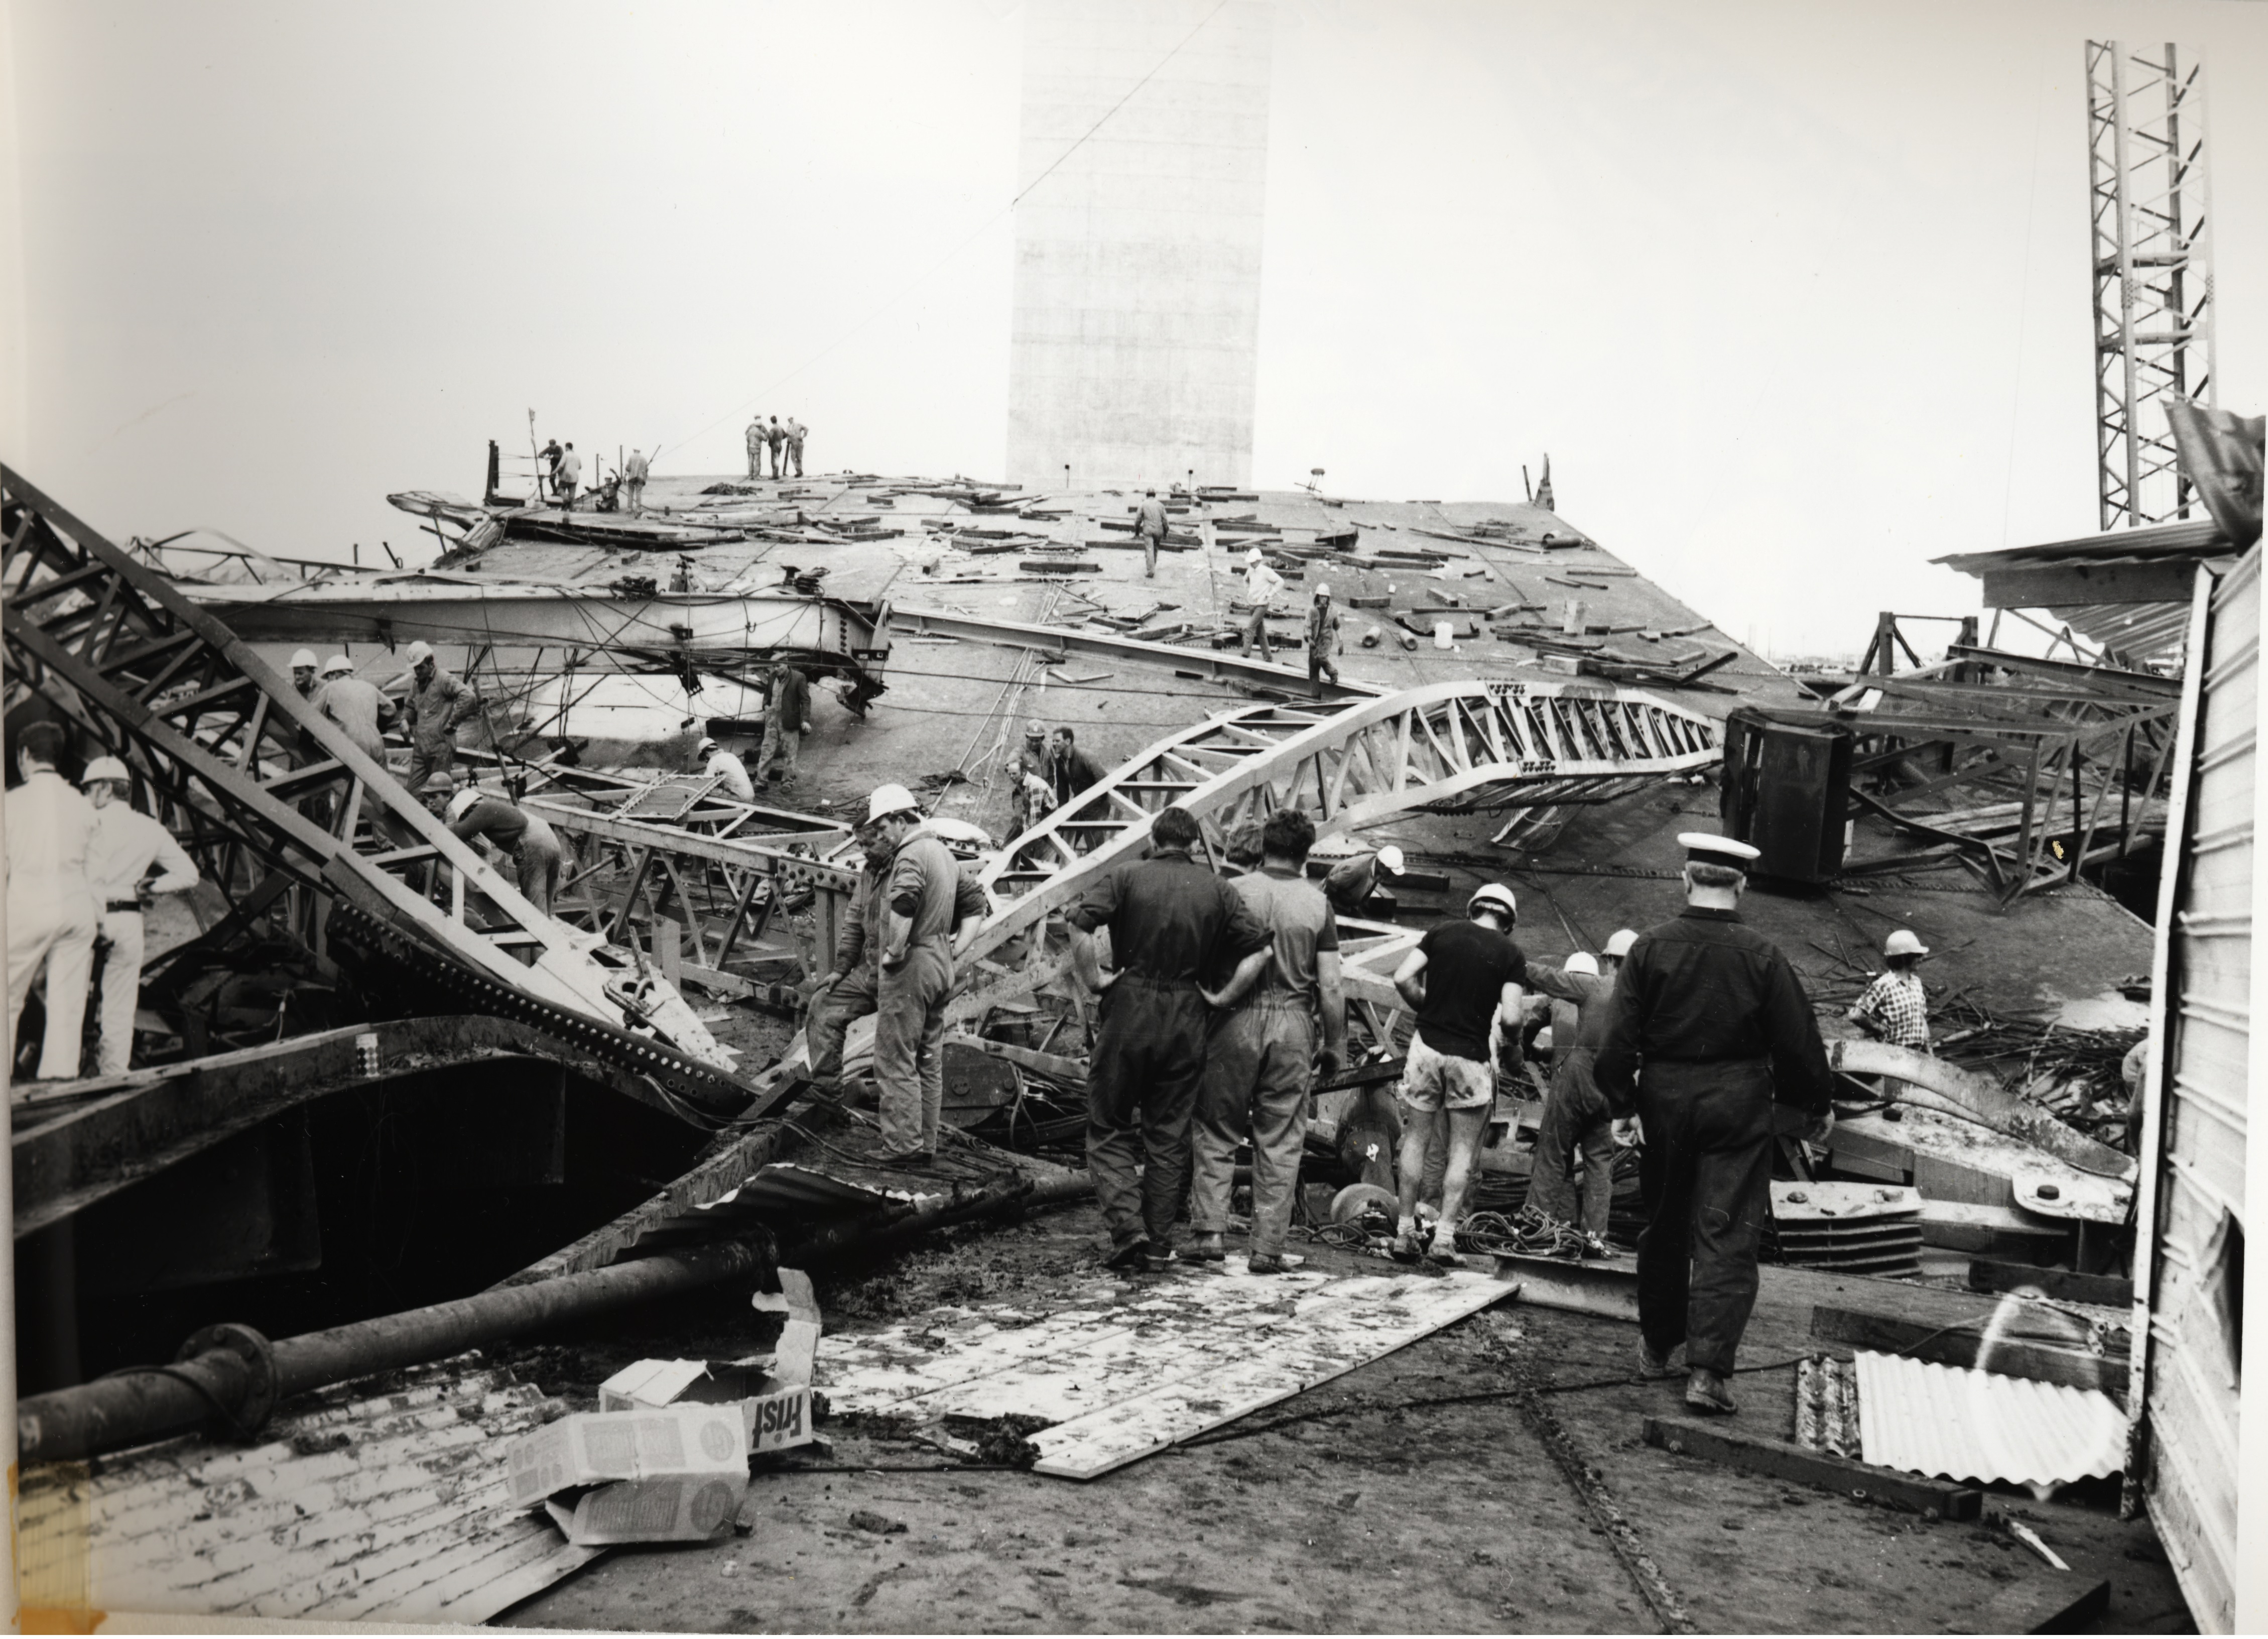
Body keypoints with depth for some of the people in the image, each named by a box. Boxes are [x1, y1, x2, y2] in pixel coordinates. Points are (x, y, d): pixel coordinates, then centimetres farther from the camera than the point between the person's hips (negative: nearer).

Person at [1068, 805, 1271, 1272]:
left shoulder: (1127, 877, 0)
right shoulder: (1217, 890, 7)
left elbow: (1080, 925, -16)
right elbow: (1260, 949, -3)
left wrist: (1093, 979, -7)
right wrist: (1223, 996, 2)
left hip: (1129, 1007, -2)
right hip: (1186, 1018, 2)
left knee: (1110, 1129, 8)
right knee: (1169, 1136, 11)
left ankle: (1127, 1227, -8)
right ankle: (1159, 1245, 12)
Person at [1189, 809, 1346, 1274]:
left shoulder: (1236, 891, -2)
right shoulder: (1317, 904, 2)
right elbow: (1330, 988, 1)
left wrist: (1221, 996, -5)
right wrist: (1336, 1045, 8)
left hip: (1238, 1023, -1)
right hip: (1293, 1024, 1)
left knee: (1217, 1131, 11)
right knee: (1280, 1144, 6)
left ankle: (1208, 1231, 3)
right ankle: (1268, 1249, 8)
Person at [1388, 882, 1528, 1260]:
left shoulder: (1442, 933, 5)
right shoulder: (1510, 954, -1)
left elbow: (1402, 978, -3)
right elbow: (1510, 1018, -10)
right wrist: (1510, 1030, 12)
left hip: (1427, 1045, 2)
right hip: (1471, 1057, -2)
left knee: (1416, 1141, 10)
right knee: (1462, 1151, 8)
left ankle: (1405, 1232, 11)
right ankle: (1445, 1235, 3)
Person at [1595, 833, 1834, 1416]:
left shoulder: (1651, 947, -5)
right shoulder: (1761, 956, -8)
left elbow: (1620, 1036, -5)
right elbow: (1798, 1041, -2)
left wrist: (1619, 1098, 7)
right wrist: (1818, 1104, 12)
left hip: (1665, 1099, 2)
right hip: (1738, 1105, -2)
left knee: (1665, 1226, 17)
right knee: (1727, 1237, -1)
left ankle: (1656, 1346, 31)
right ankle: (1707, 1368, -9)